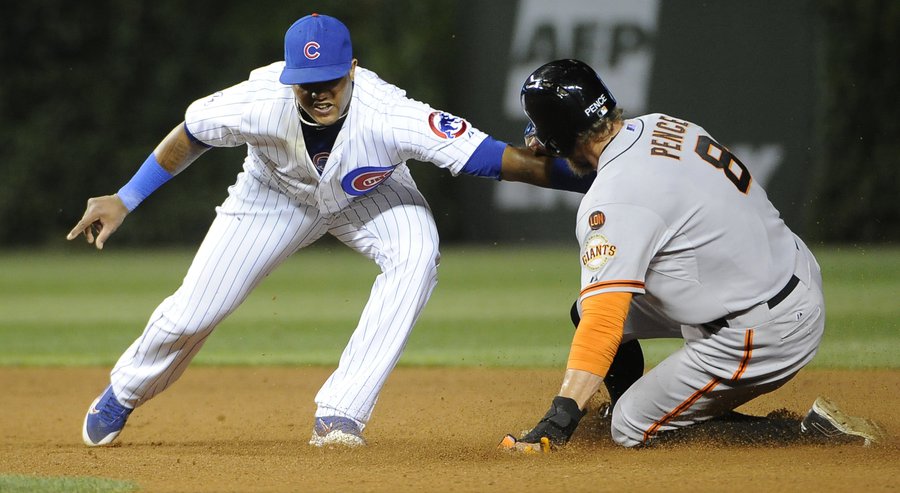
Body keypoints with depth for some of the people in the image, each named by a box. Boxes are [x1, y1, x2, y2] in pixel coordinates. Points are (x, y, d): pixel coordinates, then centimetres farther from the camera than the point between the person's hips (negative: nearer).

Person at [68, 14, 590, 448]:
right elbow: (190, 135, -15)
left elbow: (490, 156, -47)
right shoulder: (260, 104, -36)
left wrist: (580, 176, -55)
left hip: (368, 193, -1)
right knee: (191, 314, -1)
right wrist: (123, 201, -11)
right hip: (277, 194, 1)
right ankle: (124, 394, 35)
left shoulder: (389, 116, -41)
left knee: (417, 253, -32)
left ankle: (340, 414, -25)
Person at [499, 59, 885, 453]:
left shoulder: (613, 203, -24)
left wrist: (558, 420, -34)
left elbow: (603, 322, -31)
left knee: (635, 430, 2)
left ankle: (814, 433, -3)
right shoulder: (663, 127, 1)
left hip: (763, 335, -10)